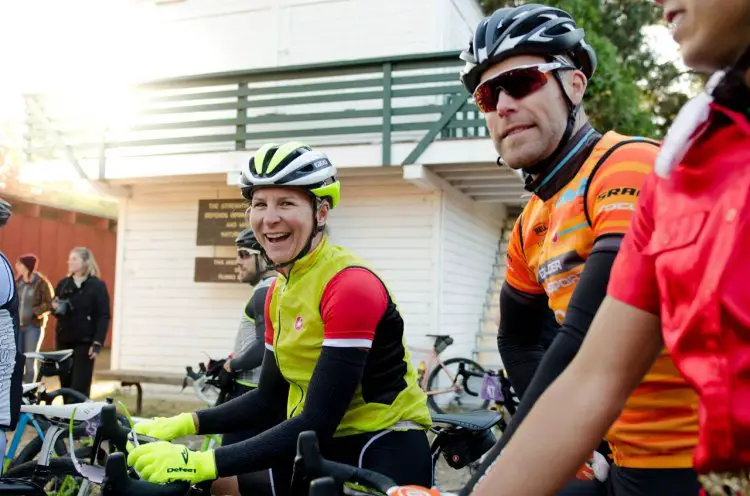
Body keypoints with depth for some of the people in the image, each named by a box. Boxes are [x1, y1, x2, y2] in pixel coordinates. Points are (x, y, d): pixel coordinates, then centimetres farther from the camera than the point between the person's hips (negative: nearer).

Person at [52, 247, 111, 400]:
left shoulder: (97, 285, -4)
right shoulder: (63, 284, 11)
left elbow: (104, 316, -8)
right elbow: (54, 306, 20)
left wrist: (97, 343, -16)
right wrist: (55, 308, -5)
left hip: (85, 342, -5)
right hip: (64, 340, 5)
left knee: (80, 387, -6)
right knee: (65, 383, 7)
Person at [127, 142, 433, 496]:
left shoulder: (352, 286, -22)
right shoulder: (278, 292, 4)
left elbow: (317, 424, -25)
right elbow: (271, 399, 11)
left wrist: (202, 463, -29)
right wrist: (186, 424, 0)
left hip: (384, 449, -7)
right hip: (325, 447, 7)